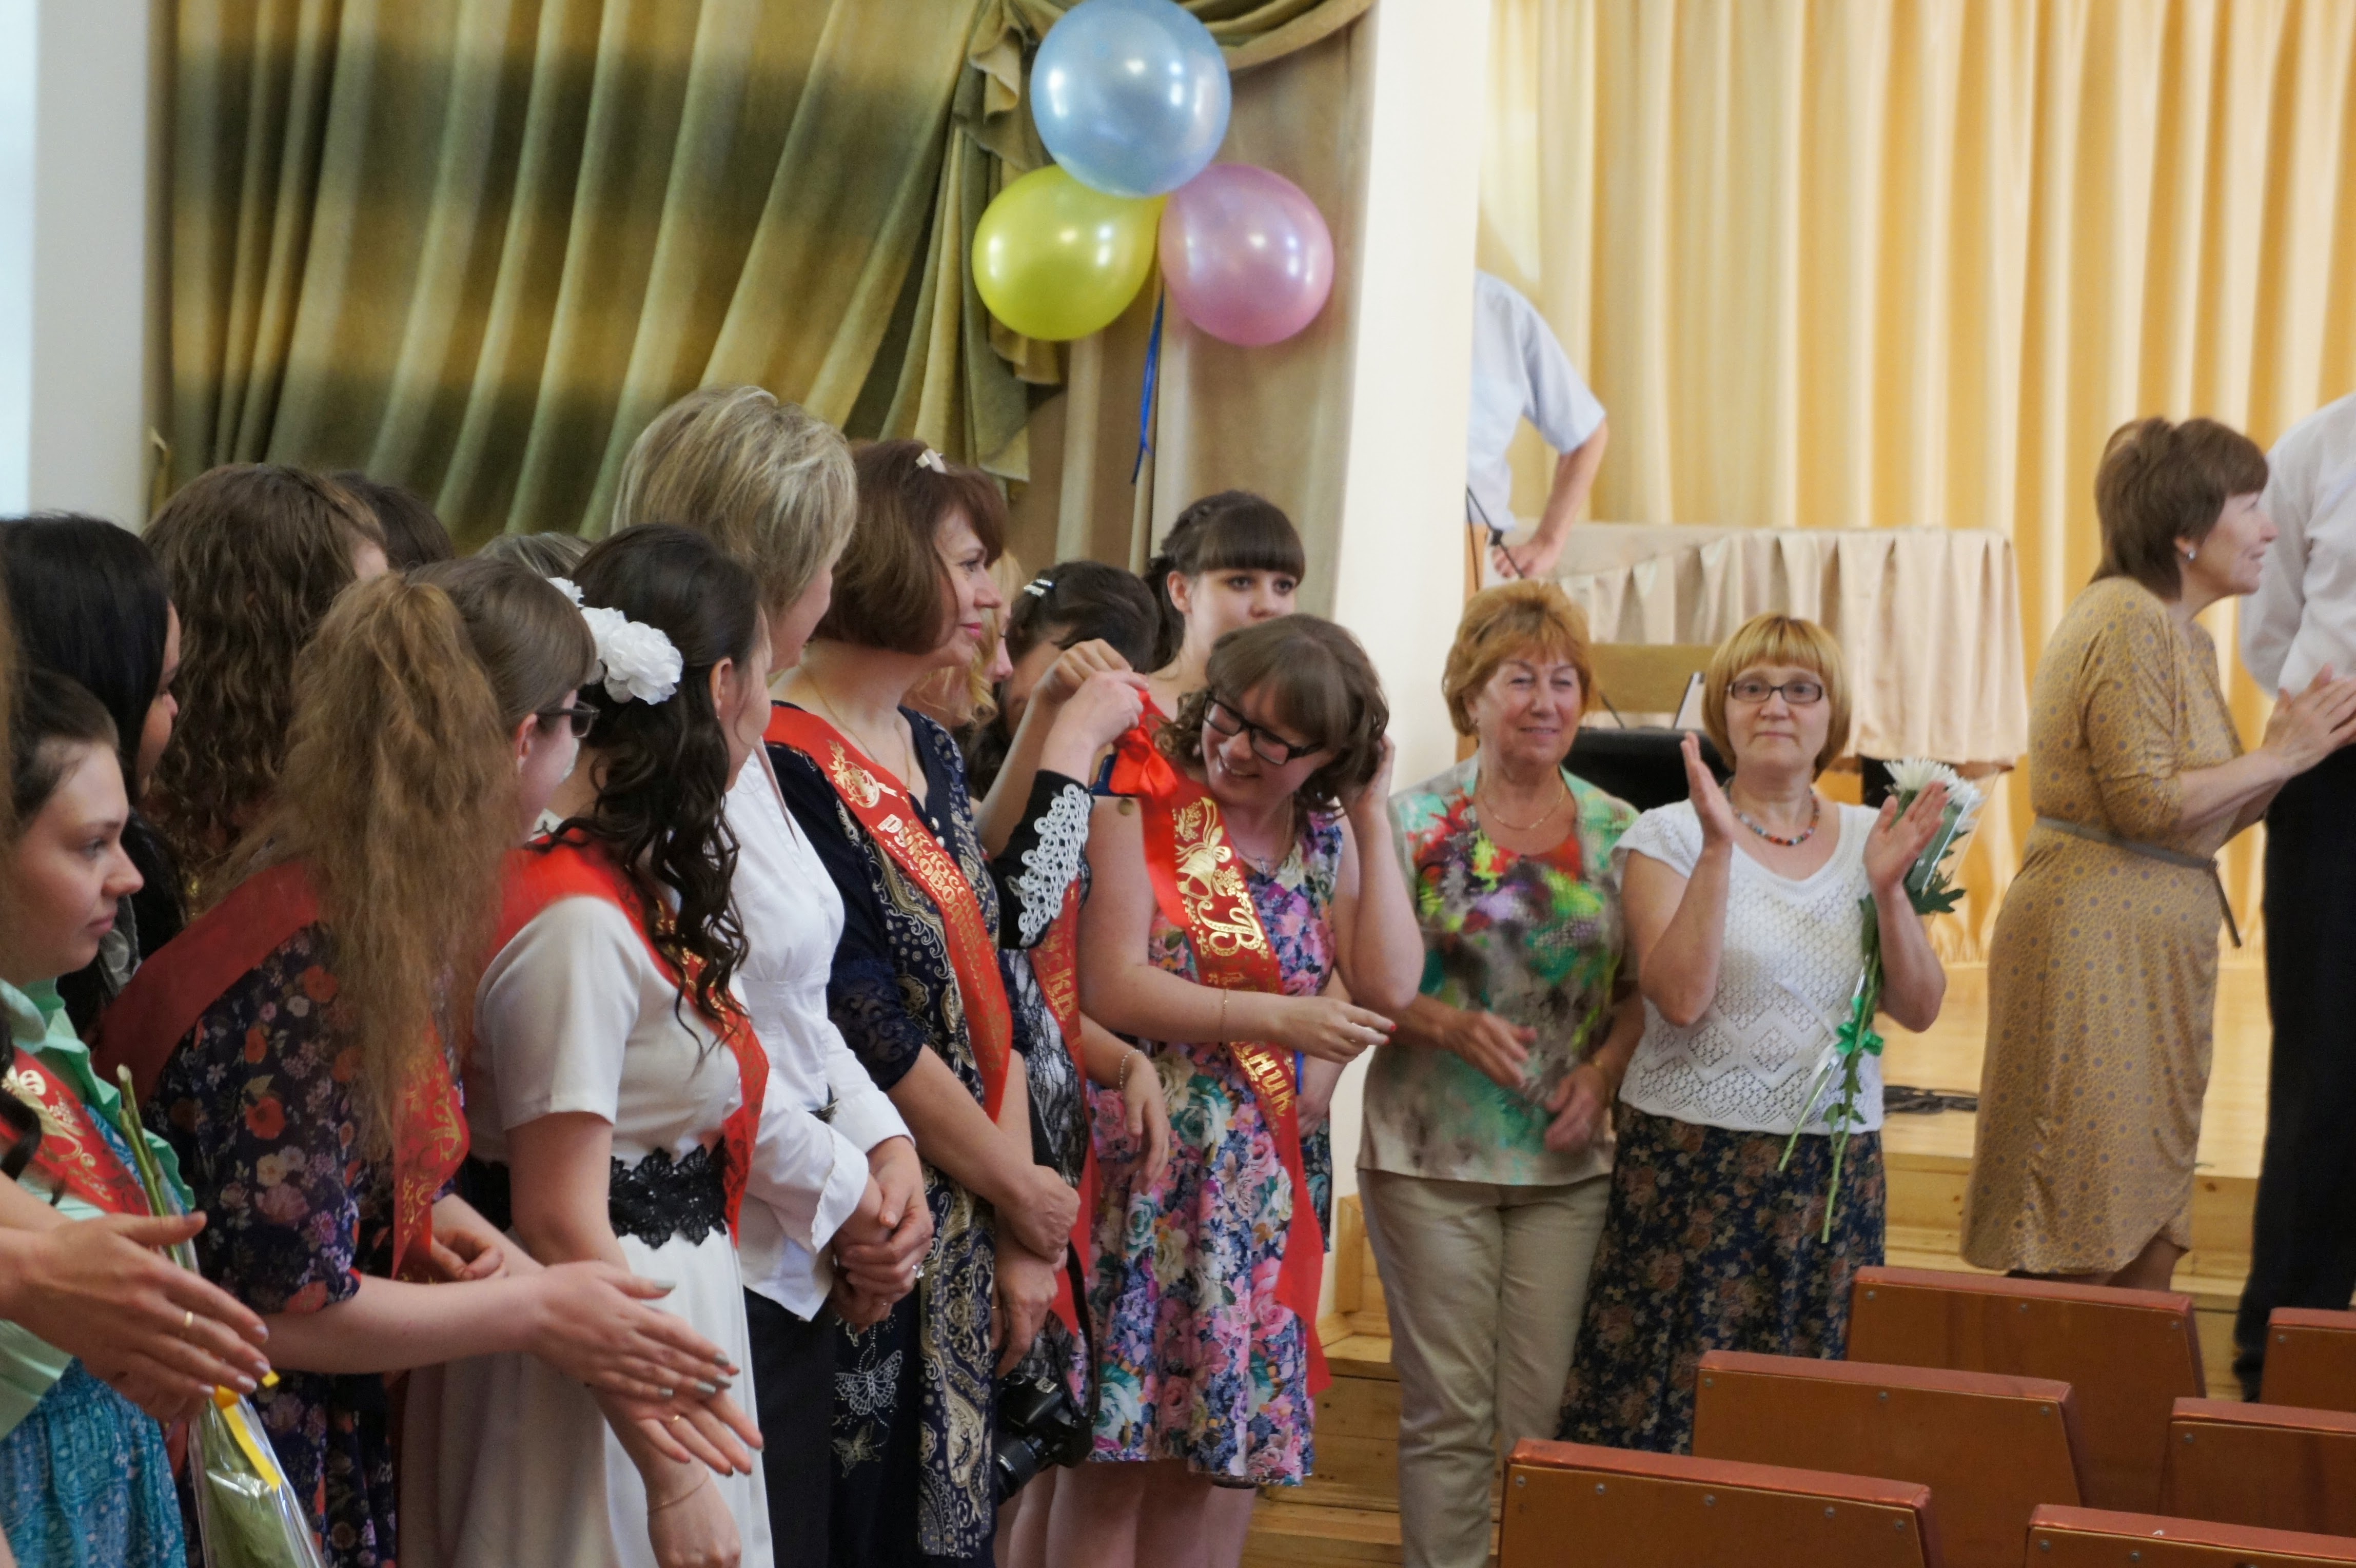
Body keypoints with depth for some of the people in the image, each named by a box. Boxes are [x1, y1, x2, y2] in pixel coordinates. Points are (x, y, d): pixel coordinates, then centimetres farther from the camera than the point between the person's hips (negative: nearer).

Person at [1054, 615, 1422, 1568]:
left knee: (1231, 1448, 8)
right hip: (1147, 1159, -5)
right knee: (1116, 1449, -4)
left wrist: (1370, 818, -1)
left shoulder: (1326, 837, 9)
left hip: (1262, 1174, 5)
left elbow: (1390, 987, -3)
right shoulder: (1144, 805, -7)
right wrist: (1279, 1019, -13)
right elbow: (1110, 987, -15)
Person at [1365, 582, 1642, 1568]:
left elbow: (1641, 990, 11)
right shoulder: (1414, 822, -2)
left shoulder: (1618, 831, 7)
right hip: (1433, 1154, -3)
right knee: (1447, 1411, 0)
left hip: (1568, 1158, 3)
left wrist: (1601, 1073, -6)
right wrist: (1453, 1025, -20)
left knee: (1541, 1413, 5)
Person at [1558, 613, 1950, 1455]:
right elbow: (1680, 997, -16)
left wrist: (1888, 887, -9)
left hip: (1836, 1164, 3)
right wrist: (1719, 850, -18)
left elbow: (1920, 1008, 4)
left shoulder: (1869, 839, 10)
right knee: (1679, 1400, -4)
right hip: (1695, 1162, -3)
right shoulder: (1670, 836, -2)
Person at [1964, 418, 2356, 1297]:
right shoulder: (2127, 620, -12)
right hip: (2096, 935, -10)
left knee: (2150, 1241, 11)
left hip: (2155, 942, 10)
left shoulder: (2179, 631, 18)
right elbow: (2146, 802, -19)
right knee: (2085, 1249, -5)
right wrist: (2278, 757, -9)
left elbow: (2204, 820, 16)